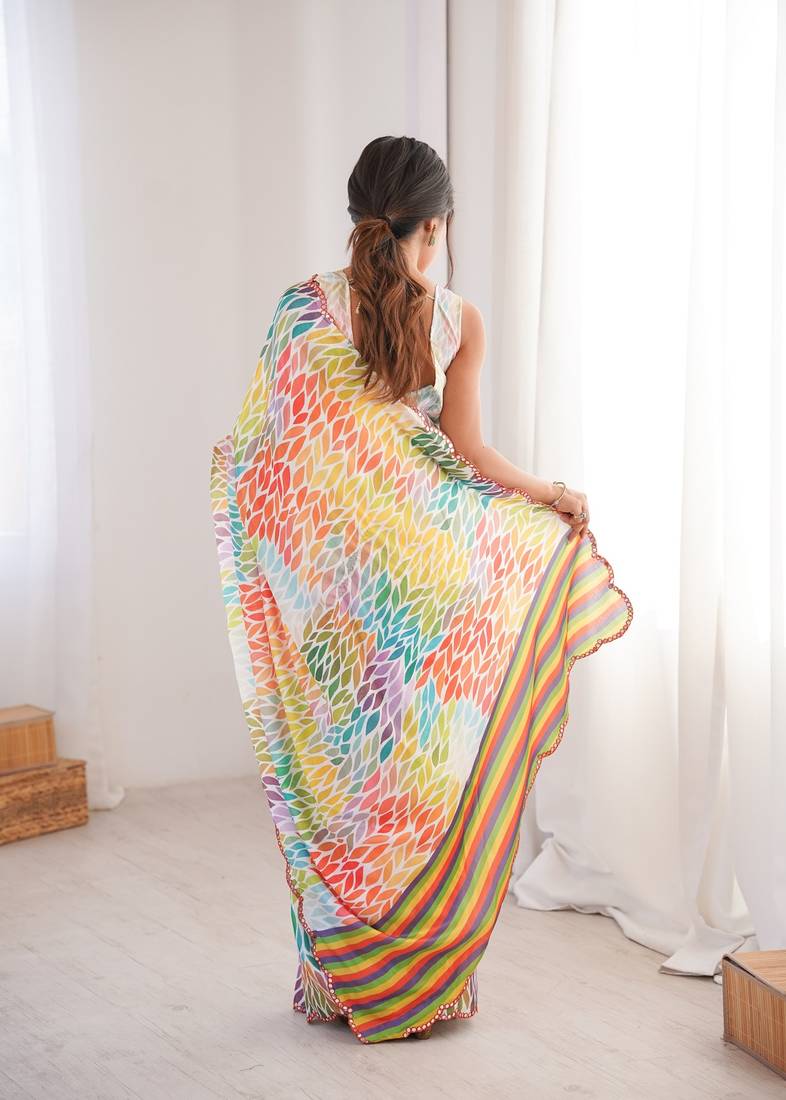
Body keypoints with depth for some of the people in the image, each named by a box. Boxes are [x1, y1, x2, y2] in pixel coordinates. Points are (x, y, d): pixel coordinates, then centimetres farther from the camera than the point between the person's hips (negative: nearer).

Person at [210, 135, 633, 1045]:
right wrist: (556, 495, 8)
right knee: (427, 763, 10)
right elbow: (467, 450, -4)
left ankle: (342, 980, 18)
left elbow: (257, 442, -6)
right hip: (425, 574, 1)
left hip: (333, 575, 0)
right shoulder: (459, 320, -4)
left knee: (338, 759, 9)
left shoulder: (308, 307, -6)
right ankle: (428, 978, 19)